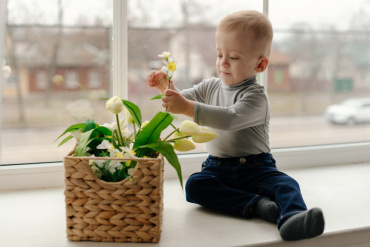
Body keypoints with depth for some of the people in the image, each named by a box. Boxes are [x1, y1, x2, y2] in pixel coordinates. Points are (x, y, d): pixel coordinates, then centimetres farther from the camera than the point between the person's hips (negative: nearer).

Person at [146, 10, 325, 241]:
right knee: (194, 185, -24)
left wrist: (187, 107, -37)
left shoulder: (256, 96, -13)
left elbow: (229, 119, -30)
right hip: (218, 168, 4)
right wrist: (167, 86, -6)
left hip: (255, 168, -4)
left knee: (286, 184, -30)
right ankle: (256, 204, -33)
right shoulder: (210, 87, 10)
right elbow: (182, 101, 16)